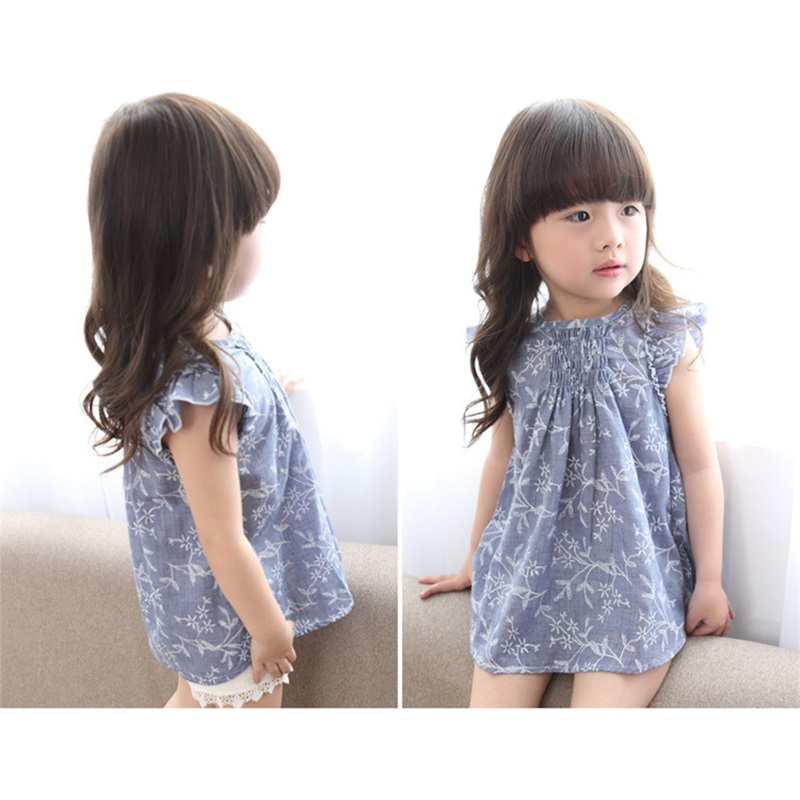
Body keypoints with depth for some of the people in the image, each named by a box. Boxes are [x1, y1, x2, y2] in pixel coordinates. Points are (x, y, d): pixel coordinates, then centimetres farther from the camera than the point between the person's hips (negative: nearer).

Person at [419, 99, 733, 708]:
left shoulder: (665, 342, -11)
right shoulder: (515, 347, -3)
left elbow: (699, 467, -2)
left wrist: (709, 580, 2)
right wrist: (476, 560, 20)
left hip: (631, 578, -2)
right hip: (526, 569, 3)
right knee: (496, 698, 2)